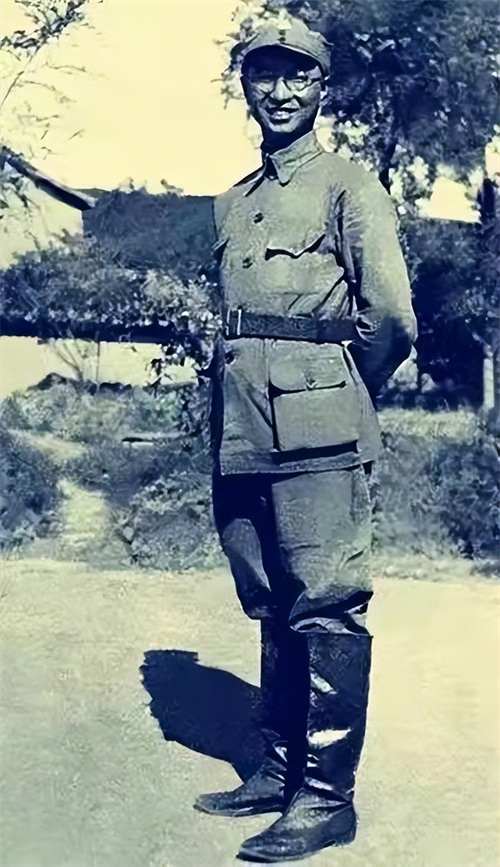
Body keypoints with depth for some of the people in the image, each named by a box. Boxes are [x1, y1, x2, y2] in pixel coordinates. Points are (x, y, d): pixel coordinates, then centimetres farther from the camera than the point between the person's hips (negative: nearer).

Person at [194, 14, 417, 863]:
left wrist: (339, 394, 3)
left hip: (316, 426, -7)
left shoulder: (349, 186, 1)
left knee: (326, 603, -5)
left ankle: (327, 794, 3)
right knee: (272, 605, 12)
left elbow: (392, 318, -8)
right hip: (242, 429, 7)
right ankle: (278, 768, 23)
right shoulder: (232, 204, 21)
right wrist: (226, 421, 15)